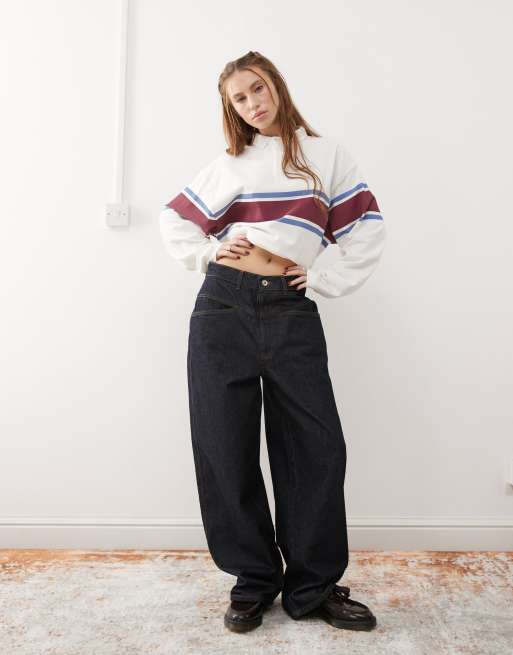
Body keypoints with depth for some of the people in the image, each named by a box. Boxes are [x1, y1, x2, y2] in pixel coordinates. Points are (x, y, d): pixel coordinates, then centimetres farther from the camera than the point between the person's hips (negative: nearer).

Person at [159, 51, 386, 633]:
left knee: (317, 446, -2)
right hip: (224, 306, 1)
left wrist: (327, 281, 3)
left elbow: (367, 231, 10)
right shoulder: (231, 164, 14)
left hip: (292, 311, 0)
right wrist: (207, 257, 6)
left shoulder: (327, 154, 12)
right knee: (226, 448, 2)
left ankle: (314, 585, 17)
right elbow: (173, 219, 21)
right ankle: (253, 580, 20)